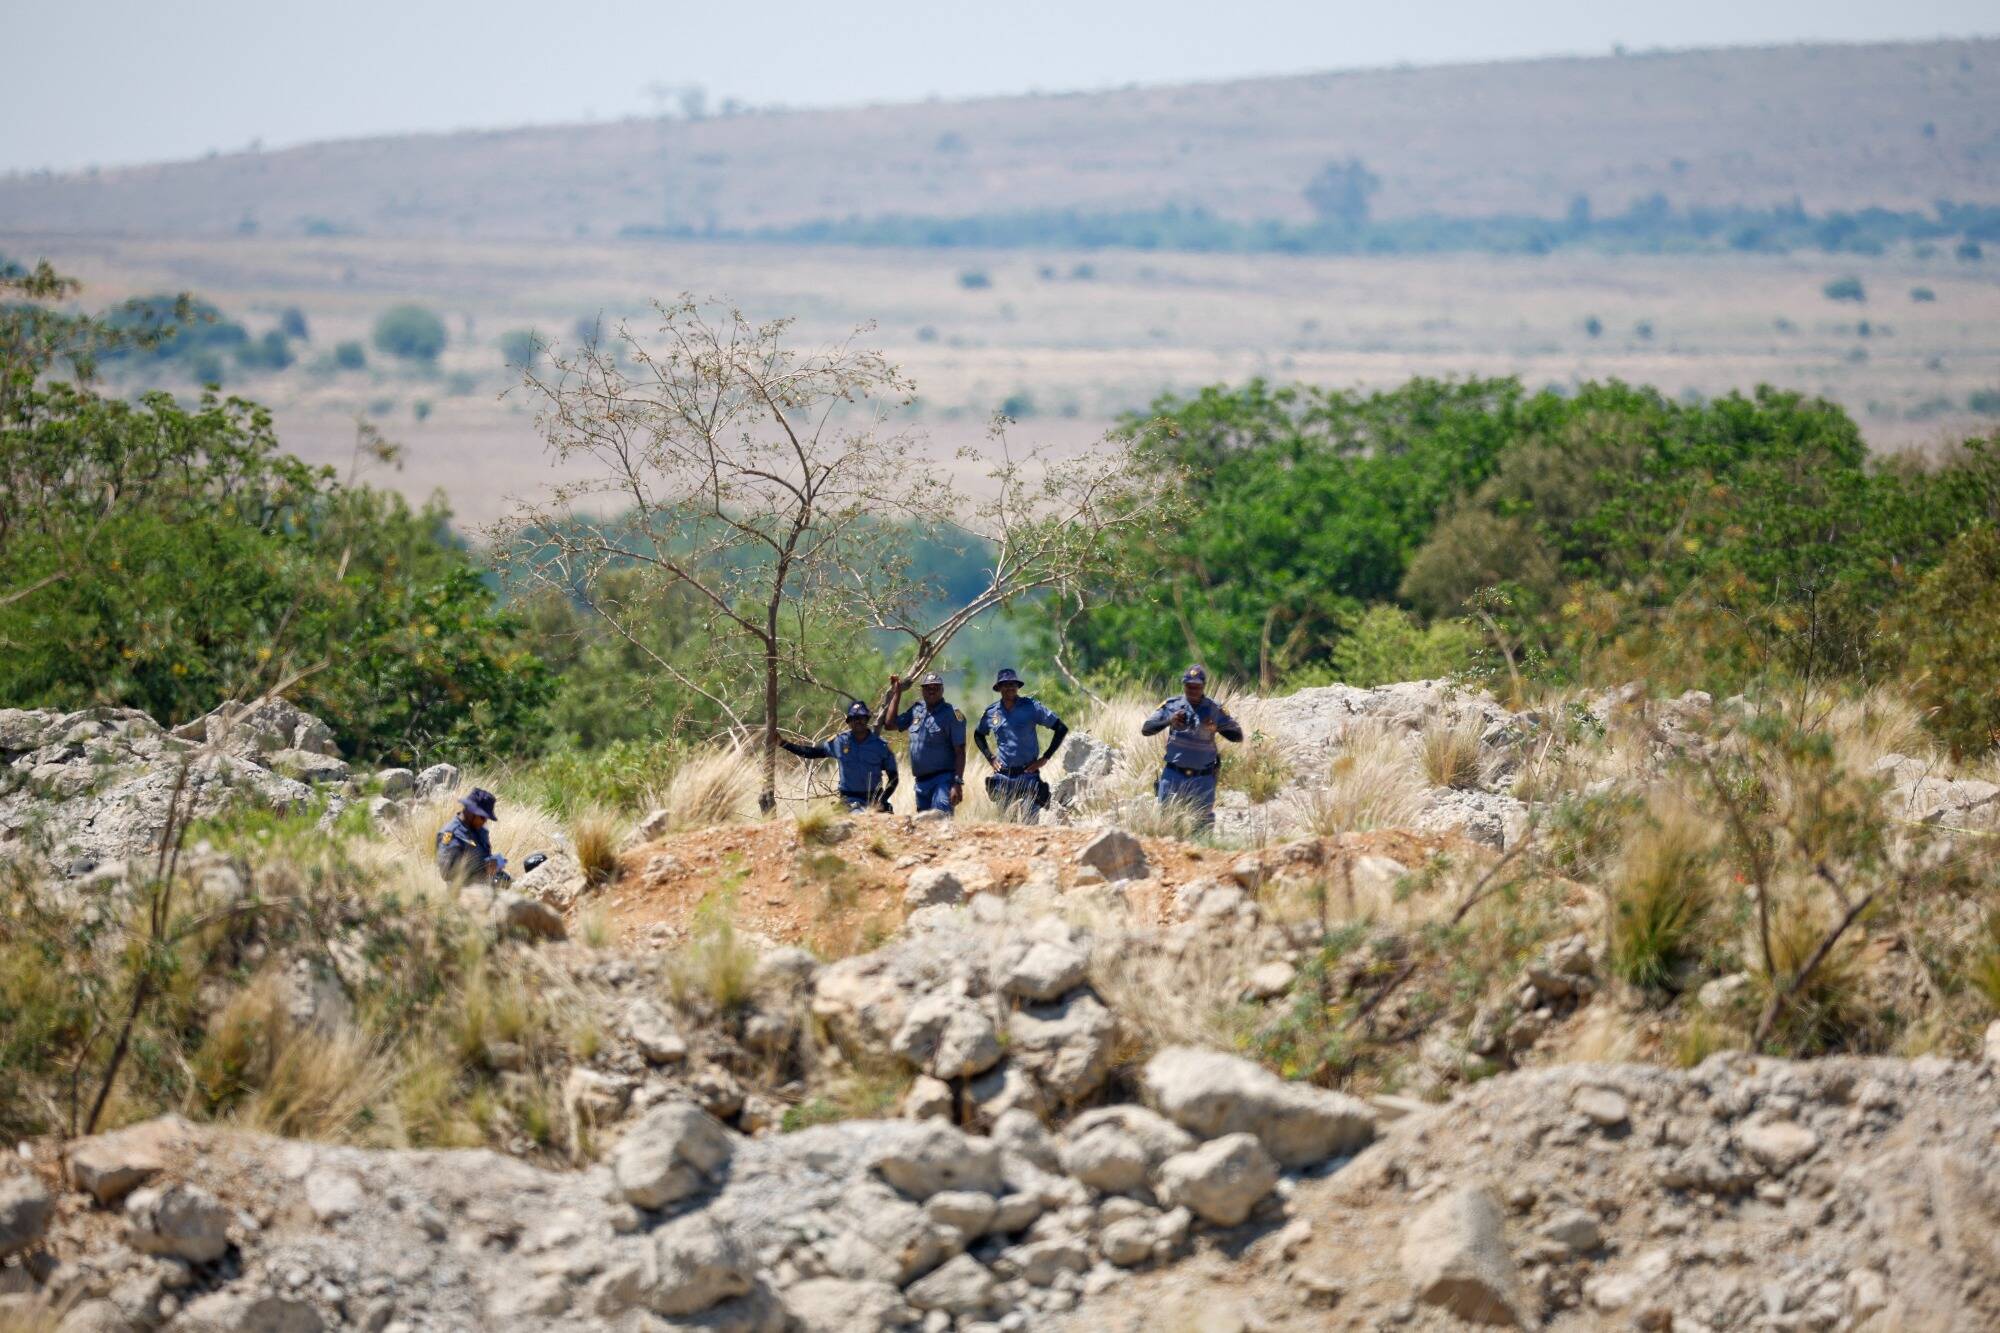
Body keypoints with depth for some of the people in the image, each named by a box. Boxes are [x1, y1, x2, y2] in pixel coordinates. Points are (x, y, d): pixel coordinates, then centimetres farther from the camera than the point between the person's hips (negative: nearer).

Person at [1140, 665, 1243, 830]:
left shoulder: (1214, 710, 0)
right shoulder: (1172, 705, 1)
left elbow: (1237, 736, -2)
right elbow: (1145, 729, -4)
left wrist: (1217, 727, -21)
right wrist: (1169, 720, -21)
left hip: (1203, 779, 0)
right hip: (1174, 776, 0)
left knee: (1204, 822, 4)